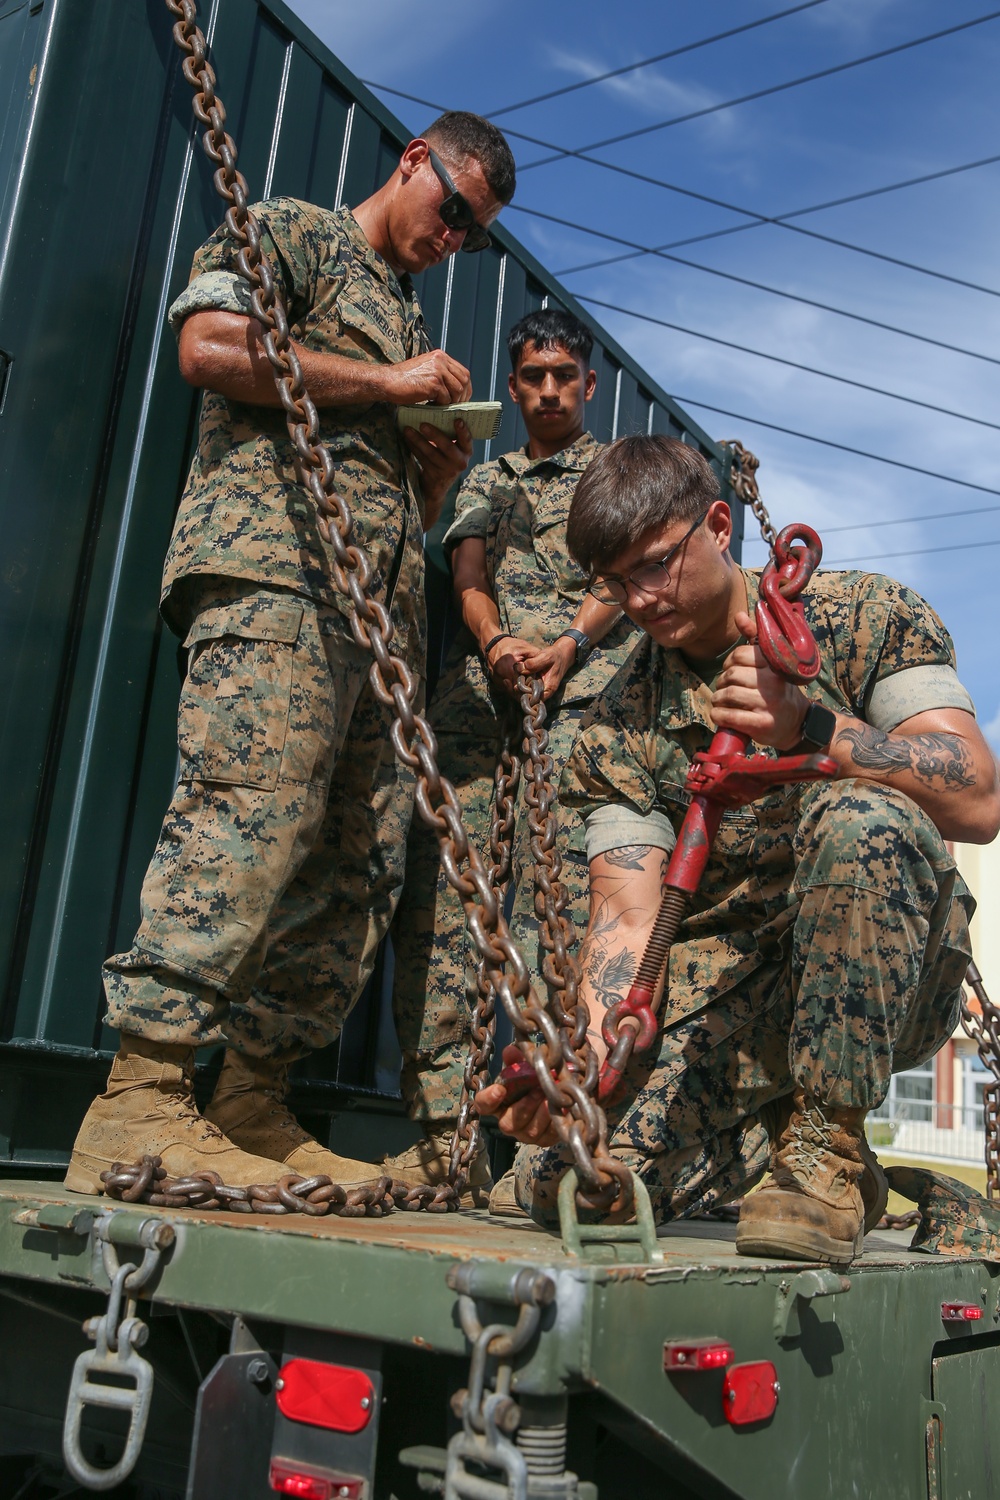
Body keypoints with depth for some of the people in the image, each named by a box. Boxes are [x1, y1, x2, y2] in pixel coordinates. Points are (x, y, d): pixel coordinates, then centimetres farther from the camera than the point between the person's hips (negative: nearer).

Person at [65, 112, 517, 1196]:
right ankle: (137, 1103, -22)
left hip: (379, 604, 8)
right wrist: (387, 384, -2)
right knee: (256, 807, -23)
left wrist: (439, 470, 12)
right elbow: (208, 347, -6)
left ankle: (253, 1107, 2)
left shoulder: (407, 321, 36)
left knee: (359, 858, -2)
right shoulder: (291, 232, 14)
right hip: (272, 560, -8)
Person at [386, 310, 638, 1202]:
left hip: (583, 685, -3)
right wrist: (498, 644, -10)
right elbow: (468, 574, 13)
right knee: (436, 887, -11)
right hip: (482, 683, 3)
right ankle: (443, 1134, -10)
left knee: (559, 891, -17)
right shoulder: (487, 479, 30)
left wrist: (564, 648, -14)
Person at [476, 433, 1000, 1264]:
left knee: (859, 816, -34)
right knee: (563, 1181, -17)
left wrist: (809, 725, -32)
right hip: (722, 995, 3)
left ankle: (826, 1145, -19)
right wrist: (593, 1055, -29)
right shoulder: (616, 730, 1)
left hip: (894, 974, -2)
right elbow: (630, 914, -10)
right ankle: (773, 1128, 12)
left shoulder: (868, 617, -4)